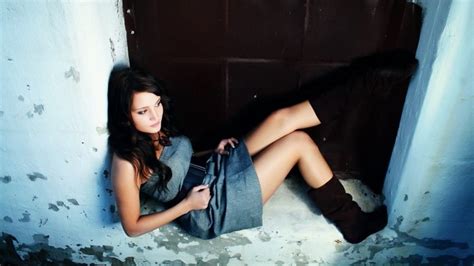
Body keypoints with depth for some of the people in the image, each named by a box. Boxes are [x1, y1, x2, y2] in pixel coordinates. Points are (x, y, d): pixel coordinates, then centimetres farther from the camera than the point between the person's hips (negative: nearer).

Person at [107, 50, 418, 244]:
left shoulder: (156, 132, 0)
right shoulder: (127, 163, -23)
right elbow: (132, 227, -14)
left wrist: (215, 148, 1)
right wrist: (187, 204, -19)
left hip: (214, 174, 8)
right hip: (211, 211, -7)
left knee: (283, 118, -12)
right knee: (299, 142, -16)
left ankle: (368, 78, -1)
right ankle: (352, 221, 2)